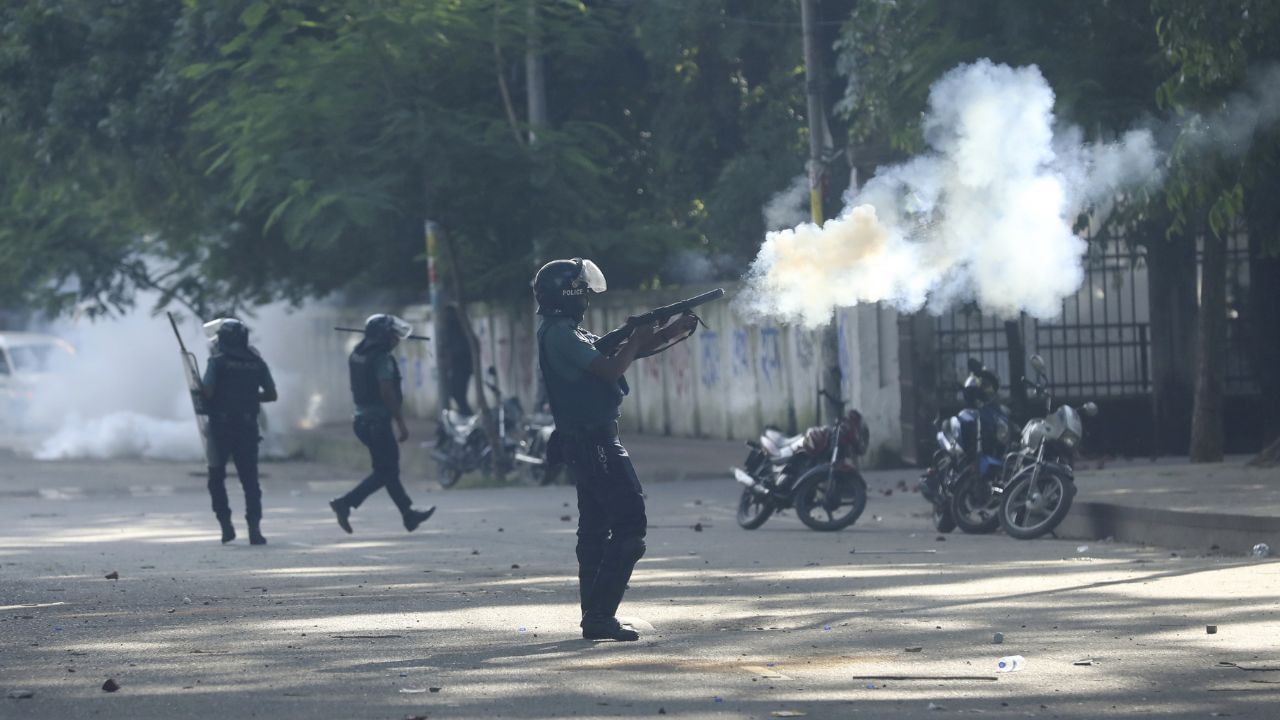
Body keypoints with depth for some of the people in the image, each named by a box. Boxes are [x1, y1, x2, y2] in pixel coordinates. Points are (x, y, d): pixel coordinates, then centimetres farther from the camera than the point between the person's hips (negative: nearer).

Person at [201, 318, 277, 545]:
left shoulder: (218, 360, -7)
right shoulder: (256, 362, 5)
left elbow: (208, 392, -15)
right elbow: (271, 394, 6)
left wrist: (199, 390, 7)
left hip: (221, 426, -3)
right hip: (248, 427, 3)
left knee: (216, 477, 11)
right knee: (249, 478, 6)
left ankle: (225, 524, 0)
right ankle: (254, 528, -5)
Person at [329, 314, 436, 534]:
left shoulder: (356, 356, 11)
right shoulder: (382, 359, -16)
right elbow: (387, 394, -21)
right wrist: (401, 423, -17)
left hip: (362, 419, 10)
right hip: (379, 422, -10)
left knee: (388, 469, 14)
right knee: (386, 472, -1)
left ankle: (409, 514, 18)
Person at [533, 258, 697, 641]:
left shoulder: (568, 333, 17)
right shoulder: (560, 335, -15)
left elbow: (615, 356, 20)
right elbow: (611, 369, -23)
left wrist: (678, 331, 13)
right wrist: (637, 339, -5)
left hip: (587, 444, 11)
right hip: (593, 441, -11)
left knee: (596, 529, 12)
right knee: (630, 524, -12)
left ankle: (595, 618, 15)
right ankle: (600, 614, -15)